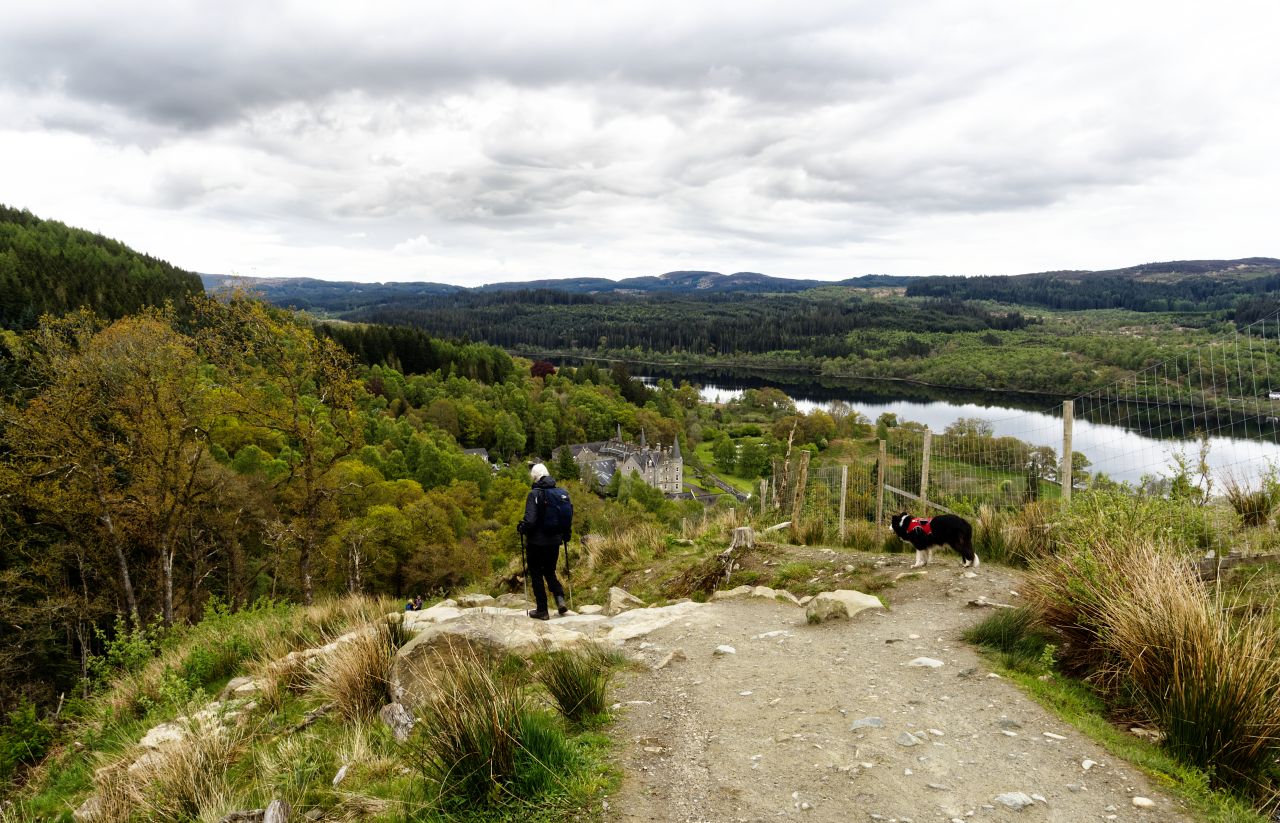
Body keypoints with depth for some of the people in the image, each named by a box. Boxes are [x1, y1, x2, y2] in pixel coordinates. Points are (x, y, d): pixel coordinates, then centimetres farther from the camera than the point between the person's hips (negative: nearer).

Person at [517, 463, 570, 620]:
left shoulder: (535, 494, -16)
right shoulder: (562, 493, 2)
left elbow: (530, 520, -21)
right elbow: (570, 516, 5)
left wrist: (521, 527, -2)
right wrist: (566, 534, 18)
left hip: (537, 542, -5)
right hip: (555, 542, 6)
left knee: (536, 575, 8)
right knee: (550, 572, 22)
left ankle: (542, 610, 10)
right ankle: (560, 598, 3)